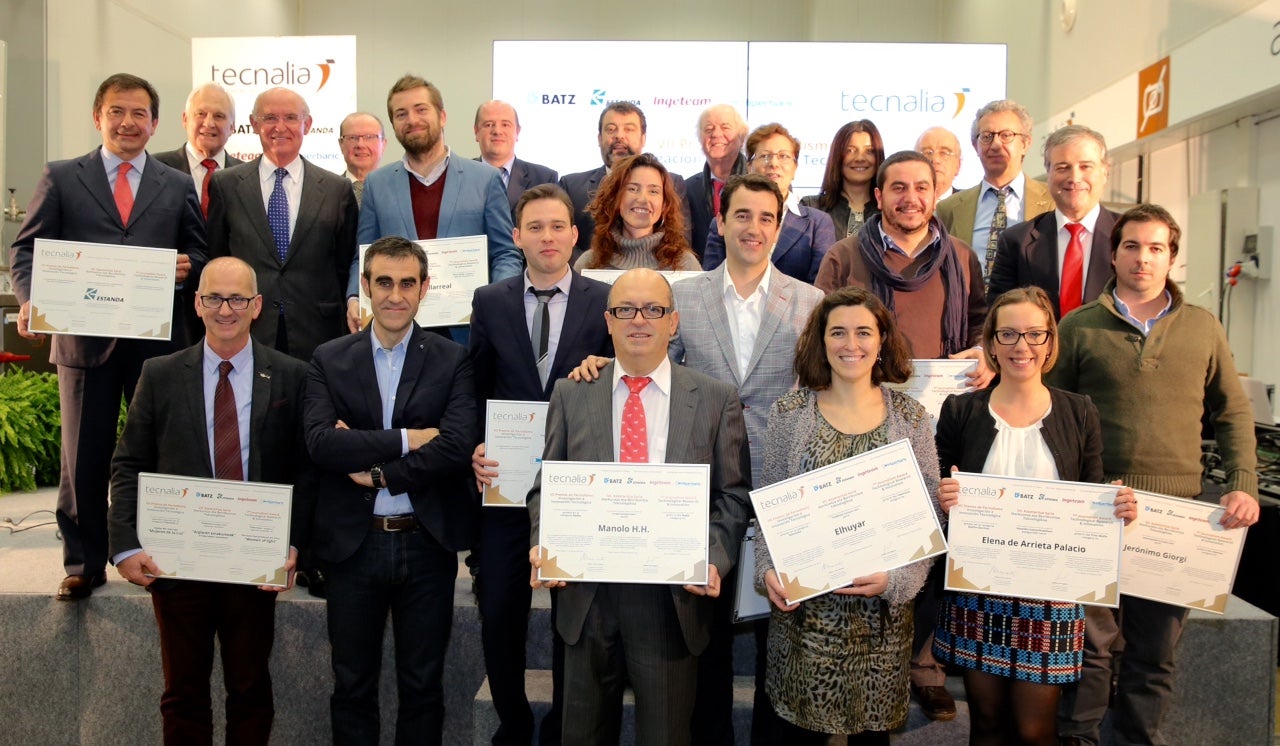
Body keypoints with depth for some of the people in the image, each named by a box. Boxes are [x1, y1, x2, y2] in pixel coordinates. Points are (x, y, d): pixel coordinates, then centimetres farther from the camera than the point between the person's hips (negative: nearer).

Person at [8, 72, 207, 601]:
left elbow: (201, 253, 10)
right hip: (84, 337, 0)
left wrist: (188, 267, -13)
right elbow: (27, 250, 3)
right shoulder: (61, 178, 8)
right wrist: (30, 300, -15)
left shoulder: (178, 187, 11)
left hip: (159, 339, 1)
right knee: (84, 458, 7)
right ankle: (84, 564, 20)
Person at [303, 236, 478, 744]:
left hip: (426, 543, -1)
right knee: (352, 686, 15)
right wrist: (406, 439, -16)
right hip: (352, 543, 1)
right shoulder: (329, 359, 3)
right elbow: (319, 443, -12)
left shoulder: (452, 360, -1)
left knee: (422, 685, 13)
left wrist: (375, 470, -14)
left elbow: (458, 446, -14)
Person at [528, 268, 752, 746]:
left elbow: (733, 496, 1)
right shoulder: (570, 395, 5)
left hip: (674, 598, -1)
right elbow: (546, 487, 7)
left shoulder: (717, 400, 1)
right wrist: (542, 546, -10)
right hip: (587, 596, 2)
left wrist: (714, 558, -14)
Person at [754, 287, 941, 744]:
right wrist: (768, 569, -10)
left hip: (881, 610, 1)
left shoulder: (911, 418, 0)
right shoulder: (790, 413, 0)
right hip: (804, 605, 0)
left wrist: (896, 578, -12)